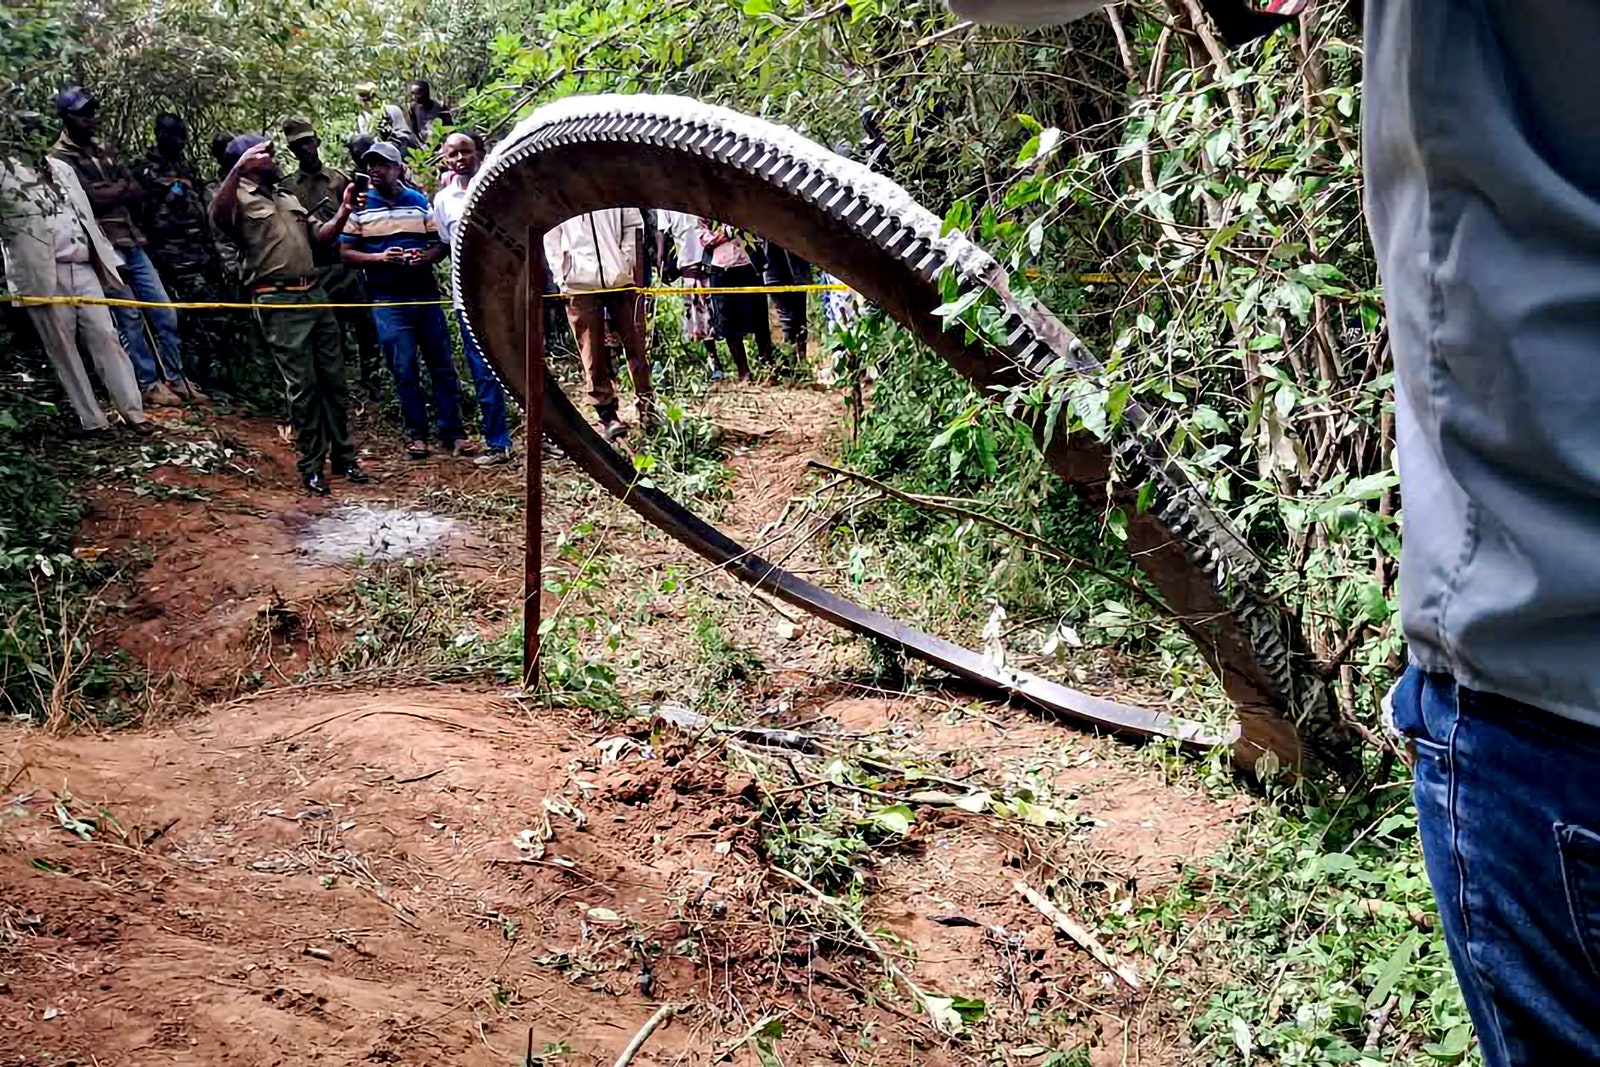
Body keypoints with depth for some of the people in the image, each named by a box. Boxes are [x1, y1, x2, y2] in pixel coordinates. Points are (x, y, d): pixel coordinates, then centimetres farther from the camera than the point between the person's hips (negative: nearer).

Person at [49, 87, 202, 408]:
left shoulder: (103, 150, 19)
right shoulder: (60, 157, -3)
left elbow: (138, 192, 12)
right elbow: (91, 197, -15)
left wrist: (111, 192, -4)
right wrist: (121, 188, 0)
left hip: (133, 243, 7)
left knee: (164, 313, 5)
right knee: (130, 317, -5)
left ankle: (176, 380, 12)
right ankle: (150, 385, 2)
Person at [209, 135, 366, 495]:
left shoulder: (286, 196, 22)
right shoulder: (239, 197, -3)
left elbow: (319, 234, 20)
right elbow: (218, 216, -26)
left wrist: (344, 212, 3)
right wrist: (237, 169, -38)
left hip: (314, 294, 7)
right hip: (279, 302, -7)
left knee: (333, 377, 8)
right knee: (303, 385, -5)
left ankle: (343, 456, 17)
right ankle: (312, 466, 5)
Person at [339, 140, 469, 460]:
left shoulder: (420, 202, 9)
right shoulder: (360, 206, 4)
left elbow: (440, 244, 9)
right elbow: (346, 252, 2)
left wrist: (425, 257, -12)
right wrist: (380, 257, -14)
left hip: (426, 293, 2)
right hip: (387, 299, -2)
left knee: (442, 364, 3)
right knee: (404, 370, 0)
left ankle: (450, 431, 11)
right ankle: (416, 433, 12)